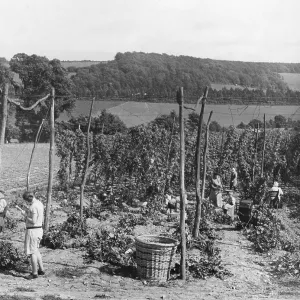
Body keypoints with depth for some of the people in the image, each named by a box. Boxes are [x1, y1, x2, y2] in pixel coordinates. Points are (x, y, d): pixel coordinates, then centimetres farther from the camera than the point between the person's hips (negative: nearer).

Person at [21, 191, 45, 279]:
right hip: (39, 229, 10)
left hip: (32, 231, -10)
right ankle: (41, 270, 26)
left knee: (32, 252, 0)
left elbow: (33, 222, -24)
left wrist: (25, 215, -12)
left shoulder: (33, 207, -21)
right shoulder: (40, 203, 9)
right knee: (36, 250, 22)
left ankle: (34, 273, 6)